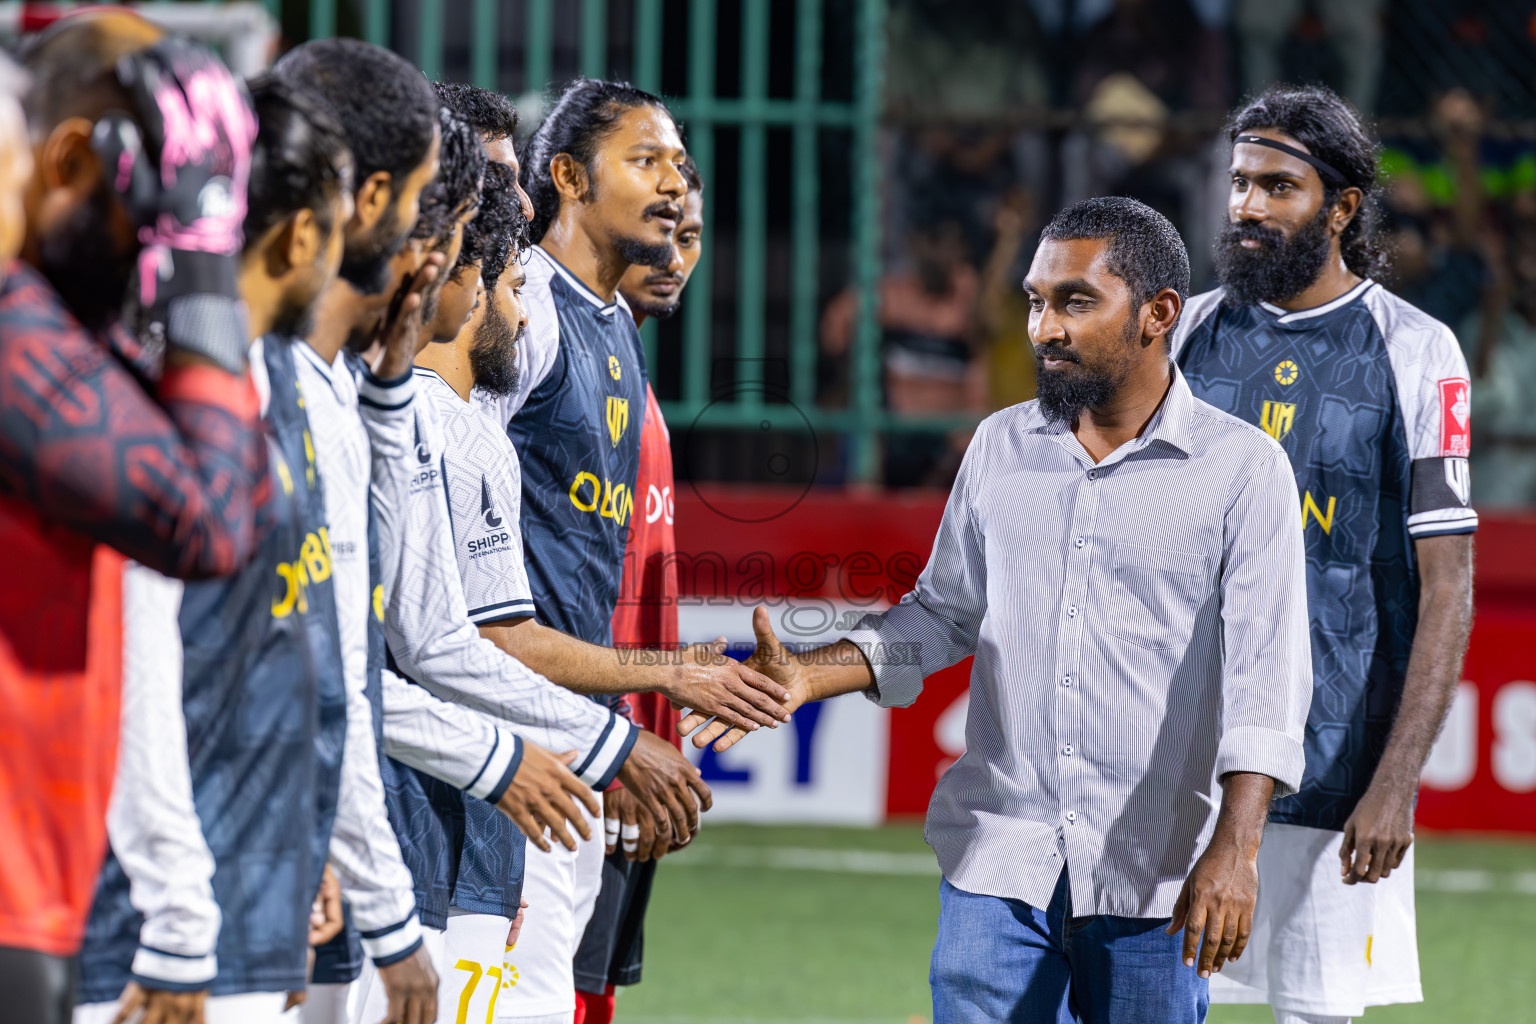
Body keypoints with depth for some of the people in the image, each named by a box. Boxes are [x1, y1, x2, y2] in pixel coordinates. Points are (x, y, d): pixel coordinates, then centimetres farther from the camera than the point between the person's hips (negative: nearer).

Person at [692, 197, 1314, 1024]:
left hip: (1152, 878, -3)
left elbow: (1265, 667, -11)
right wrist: (805, 676, 4)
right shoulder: (1000, 447, 11)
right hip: (998, 862, 3)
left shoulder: (1244, 468, -4)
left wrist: (1235, 848, -22)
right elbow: (942, 614, 20)